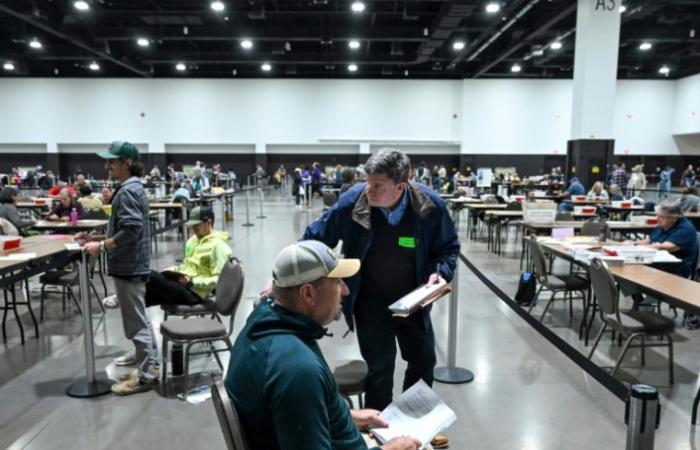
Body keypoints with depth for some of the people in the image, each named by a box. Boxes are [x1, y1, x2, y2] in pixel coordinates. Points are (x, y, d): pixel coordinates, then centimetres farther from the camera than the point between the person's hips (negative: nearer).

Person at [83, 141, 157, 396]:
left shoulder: (127, 191, -18)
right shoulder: (133, 187, 13)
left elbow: (130, 230, -26)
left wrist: (101, 246, -19)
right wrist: (105, 243, 14)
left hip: (128, 266, -11)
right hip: (133, 264, 11)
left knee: (135, 322, -1)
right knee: (140, 318, 18)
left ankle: (145, 376, 9)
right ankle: (151, 366, 29)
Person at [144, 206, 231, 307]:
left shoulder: (218, 245, -10)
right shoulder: (193, 240, 17)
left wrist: (192, 282, -22)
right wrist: (177, 270, 7)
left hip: (194, 293, -9)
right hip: (182, 284, 9)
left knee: (152, 276, -25)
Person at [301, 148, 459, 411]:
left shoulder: (430, 205, -21)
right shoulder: (352, 201, -24)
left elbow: (448, 247, -2)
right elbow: (315, 238, -11)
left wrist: (440, 272, -22)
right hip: (371, 303, -3)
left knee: (424, 360, 17)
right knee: (379, 368, 1)